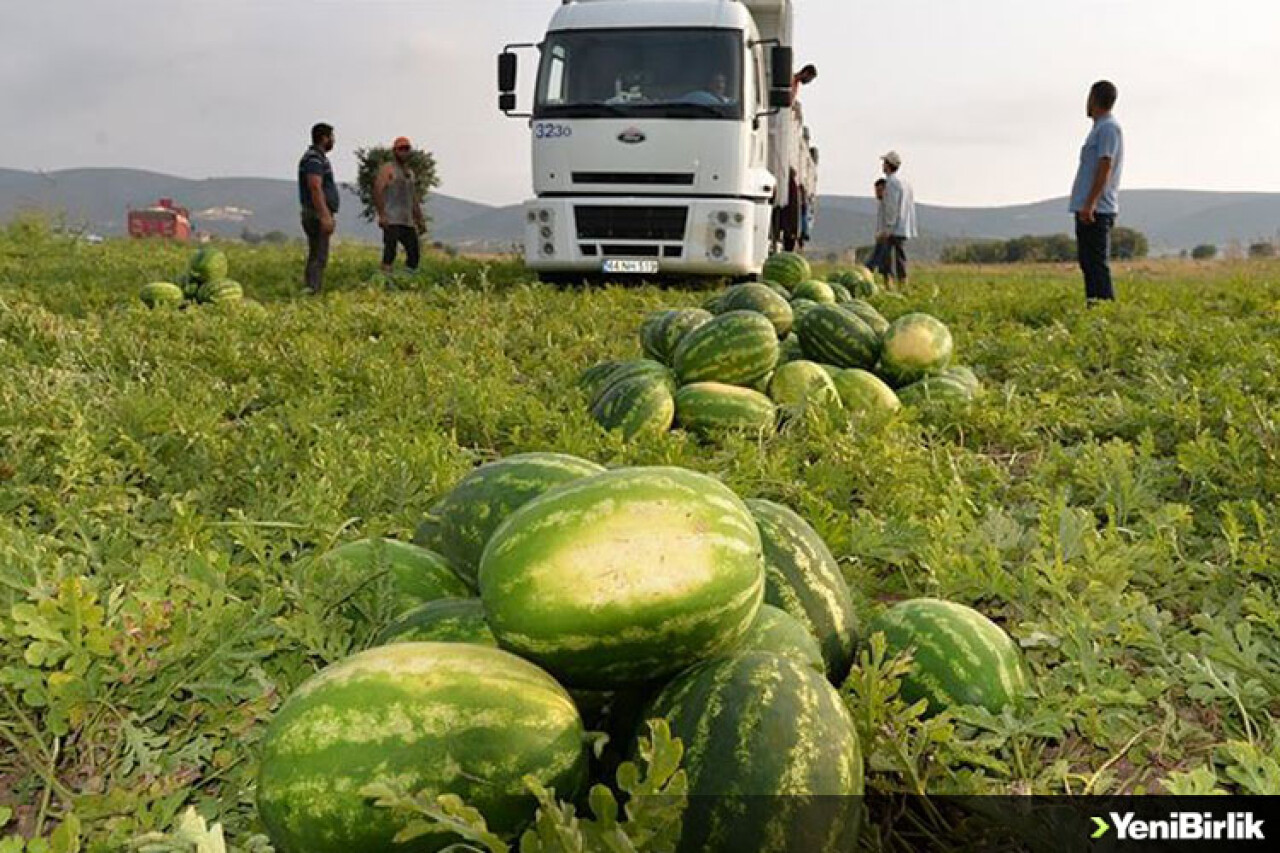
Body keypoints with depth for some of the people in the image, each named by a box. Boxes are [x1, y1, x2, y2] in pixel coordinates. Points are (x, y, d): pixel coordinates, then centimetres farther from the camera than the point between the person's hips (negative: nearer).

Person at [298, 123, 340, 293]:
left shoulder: (318, 157, 20)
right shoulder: (314, 158, -12)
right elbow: (315, 188, -23)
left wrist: (327, 215, 25)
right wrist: (325, 216, -29)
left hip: (320, 215, 11)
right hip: (318, 215, -11)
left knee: (316, 257, 12)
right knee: (319, 258, -13)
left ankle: (310, 291, 14)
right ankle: (312, 291, -16)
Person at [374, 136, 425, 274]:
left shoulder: (410, 173, 22)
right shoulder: (388, 169, 1)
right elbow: (377, 191, -10)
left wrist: (420, 220, 20)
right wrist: (381, 215, -20)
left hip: (408, 222, 7)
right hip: (391, 221, -7)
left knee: (415, 253, 6)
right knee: (390, 253, -12)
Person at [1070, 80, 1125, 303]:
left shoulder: (1108, 128, -9)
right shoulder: (1100, 128, 21)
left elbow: (1105, 168, -18)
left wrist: (1090, 204, -25)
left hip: (1096, 210, -10)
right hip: (1087, 209, 10)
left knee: (1097, 264, -11)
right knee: (1088, 263, 11)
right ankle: (1093, 305, 14)